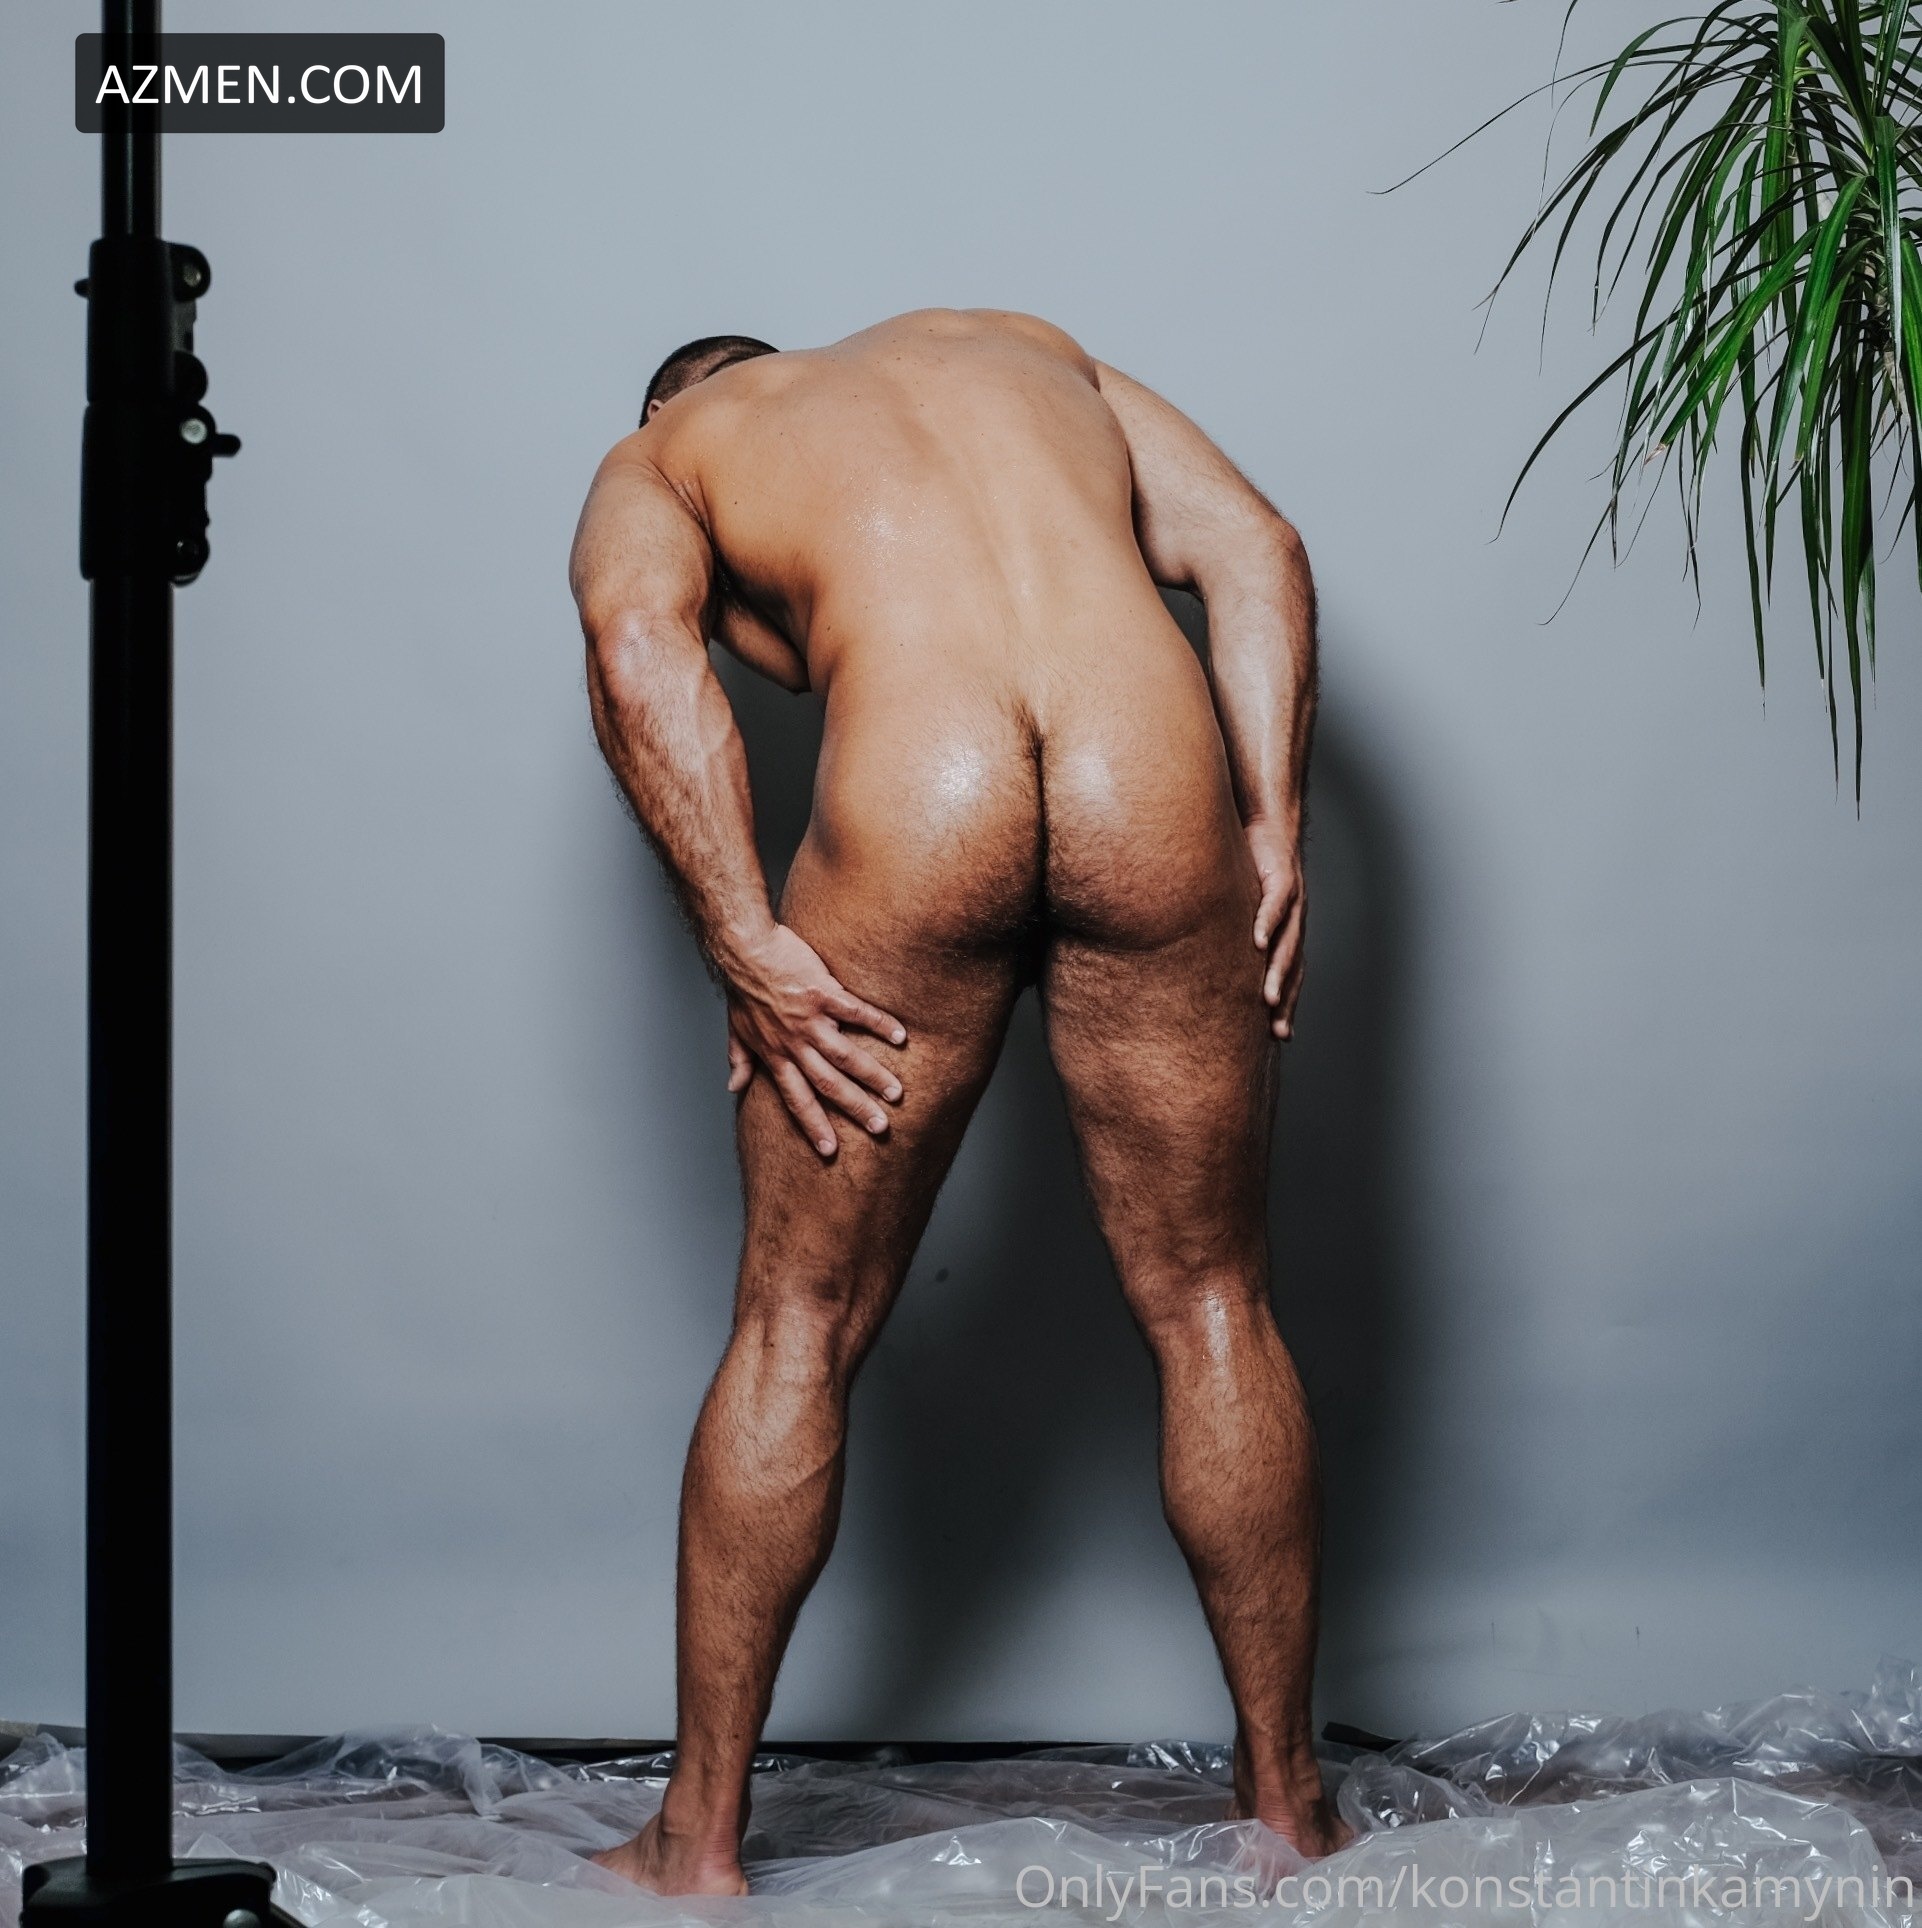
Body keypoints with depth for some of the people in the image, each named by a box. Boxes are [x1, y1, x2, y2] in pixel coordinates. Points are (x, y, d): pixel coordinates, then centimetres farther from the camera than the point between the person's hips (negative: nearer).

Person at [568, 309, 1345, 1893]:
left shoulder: (655, 462, 24)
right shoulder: (1019, 345, 34)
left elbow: (641, 653, -2)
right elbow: (1254, 554, 17)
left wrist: (744, 947, -4)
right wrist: (1272, 832, 12)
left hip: (917, 813, -2)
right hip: (1151, 788, 2)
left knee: (799, 1329, 14)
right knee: (1211, 1310, 17)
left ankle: (699, 1840, 24)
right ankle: (1290, 1808, 29)